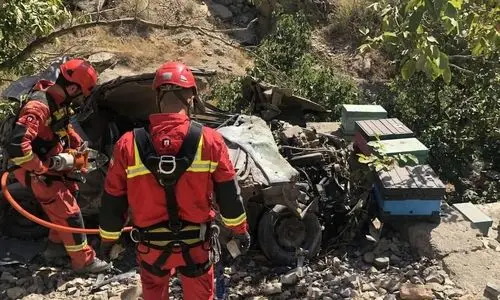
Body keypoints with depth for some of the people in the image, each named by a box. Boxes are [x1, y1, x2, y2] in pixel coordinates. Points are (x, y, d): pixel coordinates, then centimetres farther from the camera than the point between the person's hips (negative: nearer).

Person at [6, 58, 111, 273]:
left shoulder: (59, 101, 0)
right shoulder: (39, 107, -30)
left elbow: (64, 128, 21)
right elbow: (17, 146, -38)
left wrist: (78, 145, 10)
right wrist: (40, 169, -27)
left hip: (54, 166, 9)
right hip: (37, 173, -9)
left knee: (68, 197, 22)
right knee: (69, 213, -4)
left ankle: (56, 245, 40)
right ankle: (83, 261, 10)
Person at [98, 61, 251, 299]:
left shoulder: (128, 144, -14)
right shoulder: (210, 141, -16)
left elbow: (113, 203, -5)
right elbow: (229, 196, -8)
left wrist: (108, 240, 12)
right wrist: (240, 231, 9)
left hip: (151, 245, 1)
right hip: (197, 244, 0)